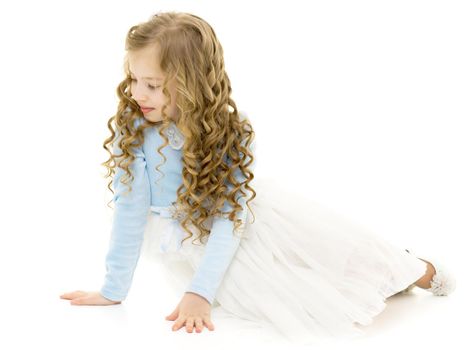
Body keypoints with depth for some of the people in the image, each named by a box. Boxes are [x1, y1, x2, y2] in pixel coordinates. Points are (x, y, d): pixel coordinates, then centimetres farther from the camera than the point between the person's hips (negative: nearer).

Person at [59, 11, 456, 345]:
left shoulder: (229, 128, -23)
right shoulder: (130, 129, -26)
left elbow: (230, 216, -25)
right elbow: (130, 210, -23)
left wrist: (199, 291, -34)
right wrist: (114, 290, -22)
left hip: (246, 211, 2)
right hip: (190, 235, -1)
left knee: (343, 247, 1)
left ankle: (414, 270, 32)